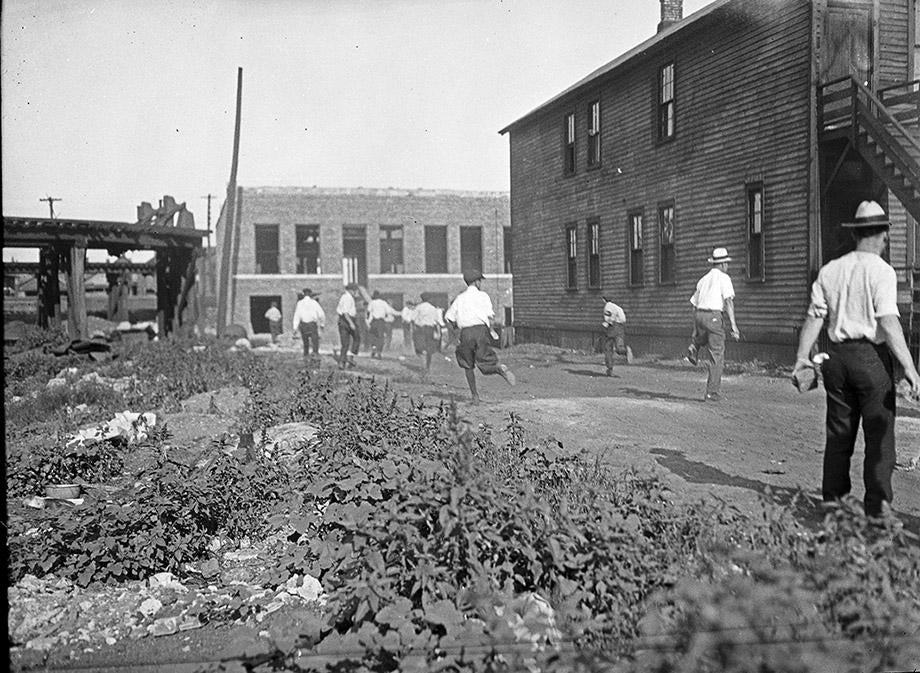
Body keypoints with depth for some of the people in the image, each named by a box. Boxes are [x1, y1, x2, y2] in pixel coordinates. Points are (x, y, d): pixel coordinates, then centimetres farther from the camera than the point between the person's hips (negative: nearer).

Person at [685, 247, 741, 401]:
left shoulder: (703, 280, 19)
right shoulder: (723, 278, 1)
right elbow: (728, 301, -12)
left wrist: (695, 329, 27)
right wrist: (733, 325, -16)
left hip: (699, 315, 6)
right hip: (713, 316, -6)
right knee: (717, 357, 1)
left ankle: (693, 350, 12)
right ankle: (713, 393, 0)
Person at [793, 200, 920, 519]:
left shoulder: (829, 270, 8)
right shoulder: (881, 271, -8)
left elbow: (814, 316, 5)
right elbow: (888, 322, -17)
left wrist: (802, 356, 8)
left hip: (837, 355, 5)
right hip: (872, 356, -5)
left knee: (838, 433, 12)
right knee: (879, 434, 3)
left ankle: (832, 500, 17)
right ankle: (877, 505, 3)